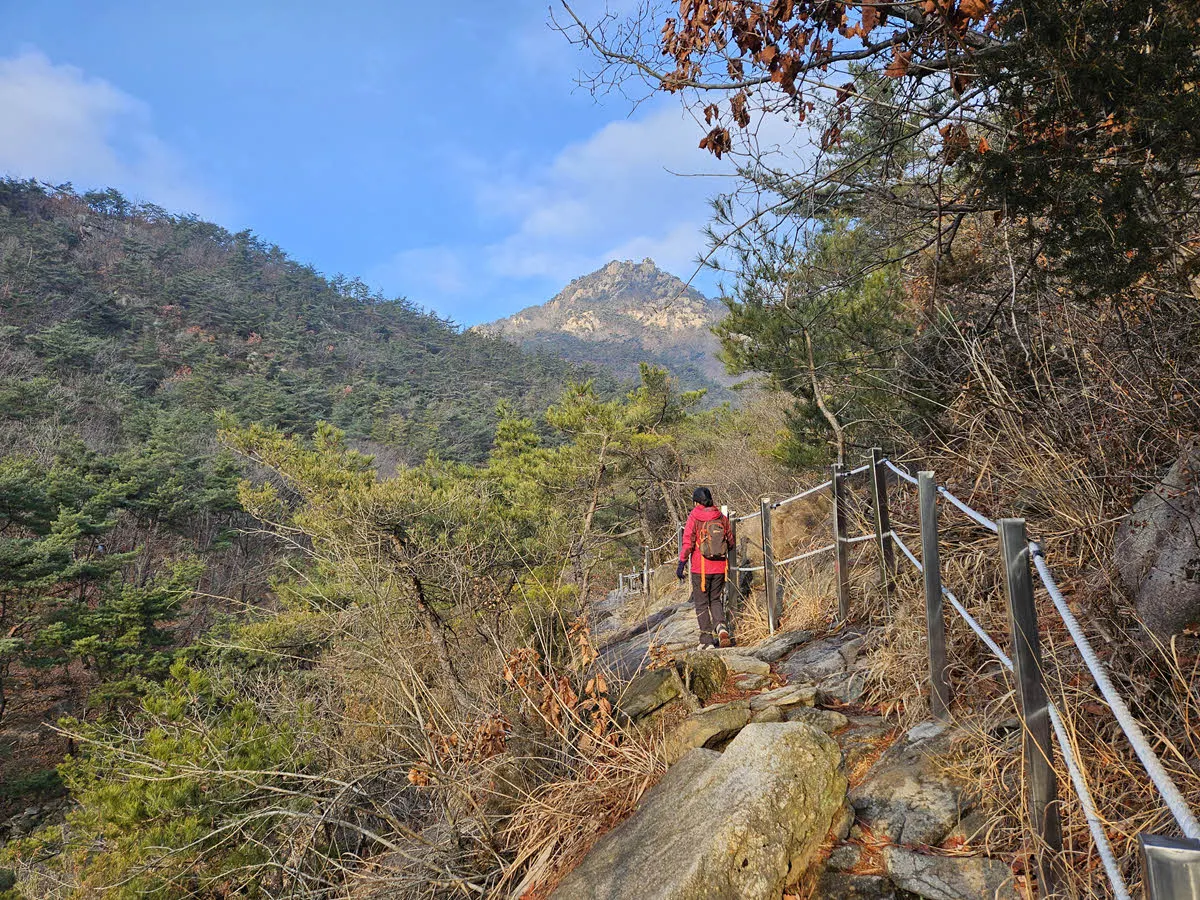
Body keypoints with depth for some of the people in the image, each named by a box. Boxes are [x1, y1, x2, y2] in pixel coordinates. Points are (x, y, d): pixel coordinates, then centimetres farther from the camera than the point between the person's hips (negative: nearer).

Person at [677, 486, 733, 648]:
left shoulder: (694, 518, -7)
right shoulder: (722, 518, 3)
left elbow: (687, 543, -12)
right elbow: (730, 542, 10)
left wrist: (681, 563, -8)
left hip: (700, 568, -3)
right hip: (719, 567, 3)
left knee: (702, 603, 7)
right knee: (716, 600, 18)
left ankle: (707, 640, 6)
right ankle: (721, 626, -8)